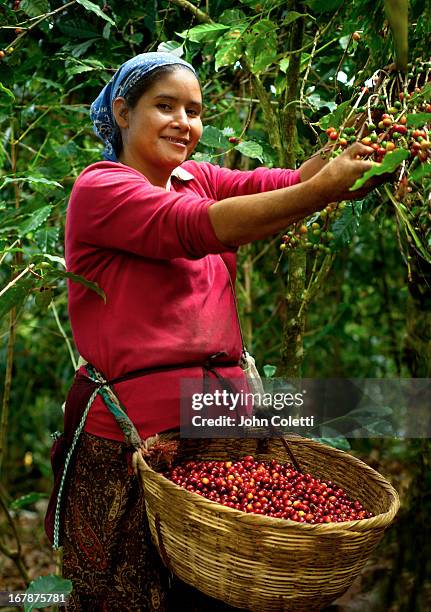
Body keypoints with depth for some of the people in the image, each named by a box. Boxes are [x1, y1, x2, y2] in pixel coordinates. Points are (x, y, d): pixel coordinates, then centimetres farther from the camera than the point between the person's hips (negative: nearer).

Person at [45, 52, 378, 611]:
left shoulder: (198, 179, 14)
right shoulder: (99, 188, -7)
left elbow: (272, 182, -2)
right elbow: (194, 227, -23)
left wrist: (341, 160, -22)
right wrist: (322, 189, -30)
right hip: (134, 432, -6)